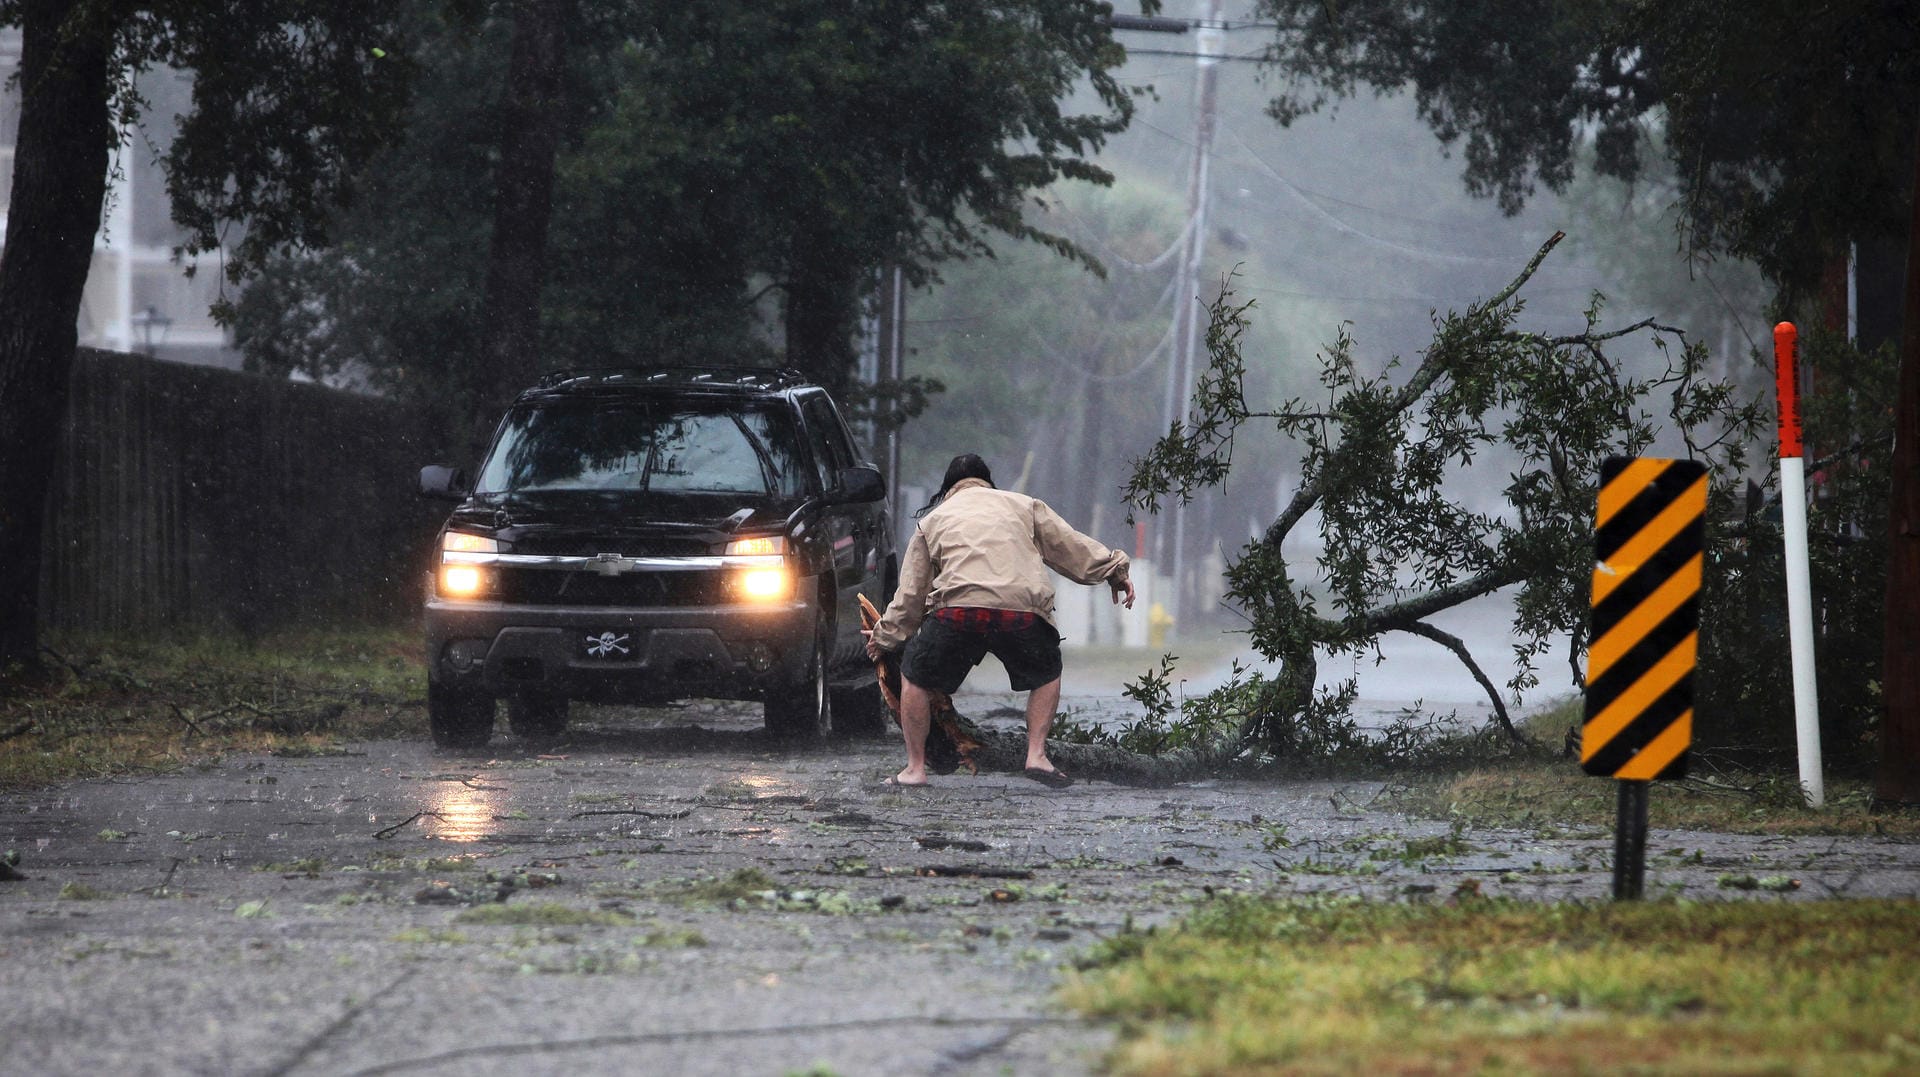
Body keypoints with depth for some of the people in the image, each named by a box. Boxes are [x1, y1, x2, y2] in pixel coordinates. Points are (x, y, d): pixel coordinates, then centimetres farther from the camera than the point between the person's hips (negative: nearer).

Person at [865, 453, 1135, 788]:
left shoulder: (932, 519, 27)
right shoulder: (1023, 506, 27)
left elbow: (910, 593, 26)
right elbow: (1072, 546, 25)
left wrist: (885, 638, 36)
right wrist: (1114, 571, 34)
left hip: (957, 607, -1)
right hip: (1023, 608, 1)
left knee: (915, 677, 20)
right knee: (1046, 674, 27)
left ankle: (915, 768, 18)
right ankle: (1037, 755, 12)